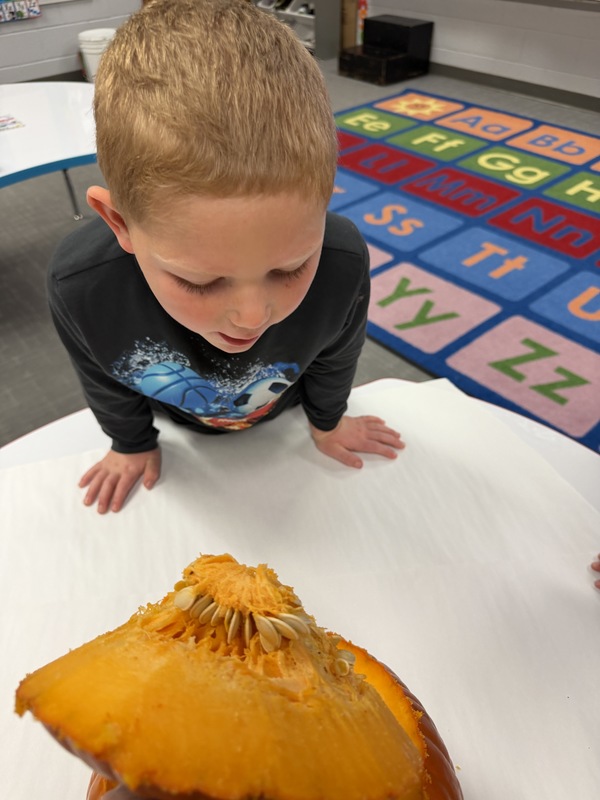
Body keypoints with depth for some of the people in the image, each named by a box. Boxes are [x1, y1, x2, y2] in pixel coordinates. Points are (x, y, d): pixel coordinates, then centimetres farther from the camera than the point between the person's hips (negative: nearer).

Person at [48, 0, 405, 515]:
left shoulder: (343, 264, -40)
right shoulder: (78, 288, -40)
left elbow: (335, 357, -14)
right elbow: (104, 379, -14)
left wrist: (326, 421, 4)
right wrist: (132, 444, 4)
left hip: (284, 416, 0)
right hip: (183, 427, 1)